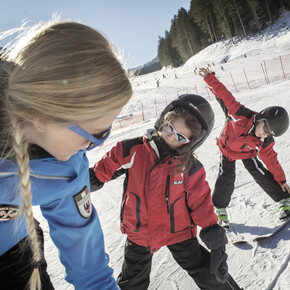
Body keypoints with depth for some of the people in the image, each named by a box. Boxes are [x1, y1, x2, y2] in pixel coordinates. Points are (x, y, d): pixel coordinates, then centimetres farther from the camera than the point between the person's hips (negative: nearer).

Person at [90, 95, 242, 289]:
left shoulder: (190, 169, -17)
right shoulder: (132, 150, -19)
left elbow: (201, 205, -8)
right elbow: (103, 170, -5)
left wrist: (216, 240, -10)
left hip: (178, 231, -1)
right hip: (139, 232, 1)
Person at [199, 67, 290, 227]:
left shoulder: (266, 142, -24)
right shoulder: (241, 115, -35)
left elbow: (271, 159, -8)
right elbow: (224, 96, -32)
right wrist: (210, 78, -35)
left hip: (247, 153, 2)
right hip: (227, 149, -2)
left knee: (262, 175, -5)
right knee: (226, 179, -13)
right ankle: (220, 209, 5)